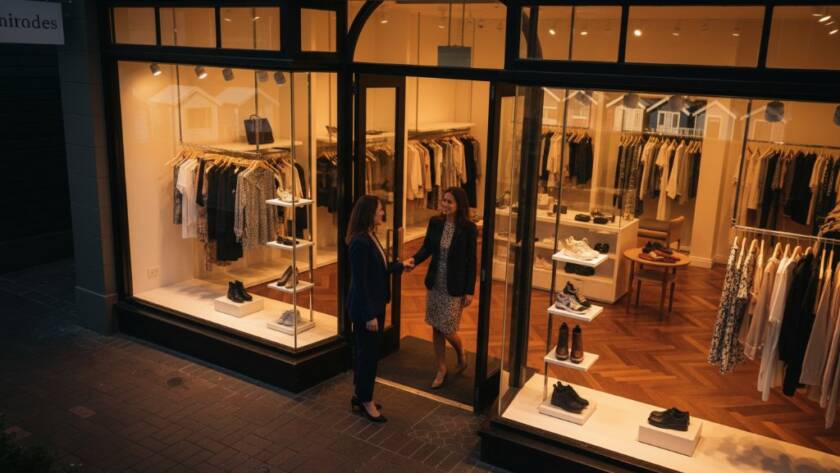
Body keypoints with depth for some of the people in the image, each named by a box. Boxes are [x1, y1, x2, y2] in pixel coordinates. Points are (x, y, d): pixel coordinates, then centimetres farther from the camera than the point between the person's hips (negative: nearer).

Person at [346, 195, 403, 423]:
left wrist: (400, 266, 18)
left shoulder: (370, 237, 6)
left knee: (367, 352, 19)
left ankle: (361, 396, 33)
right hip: (364, 308, -9)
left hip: (375, 304, 9)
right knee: (368, 353, 4)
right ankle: (365, 402, 20)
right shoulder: (359, 242, -23)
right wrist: (369, 315, -21)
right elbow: (360, 281, -23)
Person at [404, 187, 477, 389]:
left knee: (447, 330, 0)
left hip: (455, 287, -4)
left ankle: (461, 355, 33)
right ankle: (441, 369, 28)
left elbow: (471, 261, -10)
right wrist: (414, 260, -16)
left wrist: (470, 291, -10)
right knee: (436, 328, 11)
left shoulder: (468, 228, -14)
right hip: (434, 283, 4)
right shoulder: (435, 223, -3)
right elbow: (427, 248, 6)